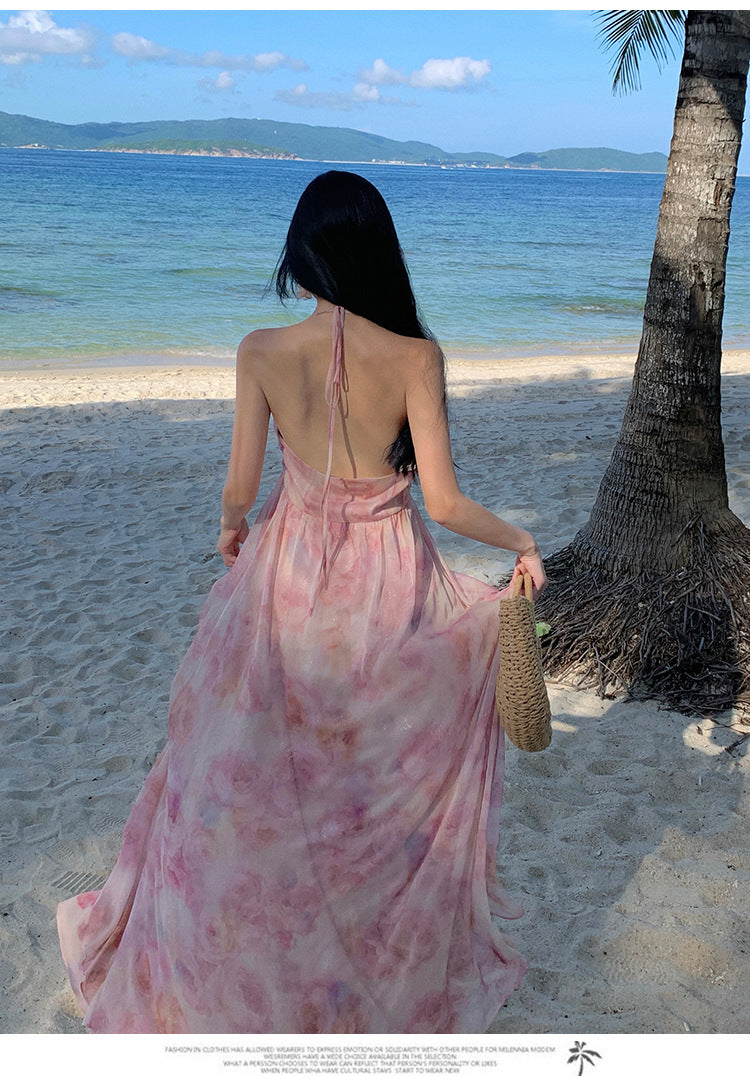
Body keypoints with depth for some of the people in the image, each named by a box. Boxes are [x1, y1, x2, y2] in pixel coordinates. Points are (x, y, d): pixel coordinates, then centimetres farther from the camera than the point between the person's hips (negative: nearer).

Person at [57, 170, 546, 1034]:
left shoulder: (263, 352, -12)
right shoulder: (414, 356, -15)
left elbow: (238, 491, -9)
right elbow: (443, 503, -15)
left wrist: (230, 529, 15)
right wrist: (522, 544, 3)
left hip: (289, 573, 1)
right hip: (388, 579, 0)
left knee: (254, 766, 20)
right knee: (388, 775, 20)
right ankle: (404, 957, 42)